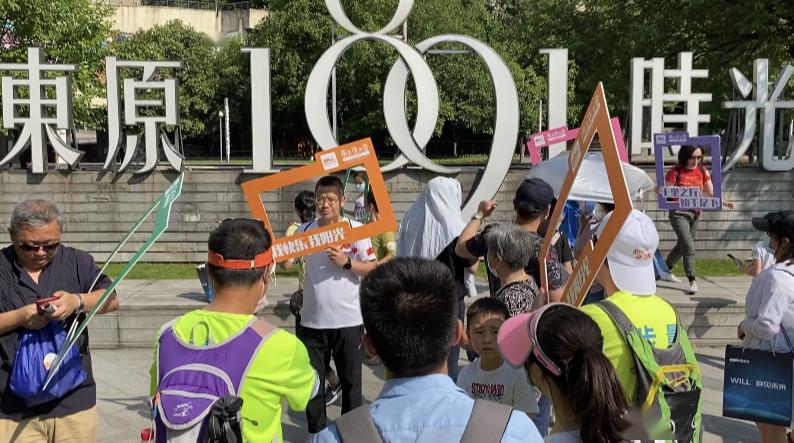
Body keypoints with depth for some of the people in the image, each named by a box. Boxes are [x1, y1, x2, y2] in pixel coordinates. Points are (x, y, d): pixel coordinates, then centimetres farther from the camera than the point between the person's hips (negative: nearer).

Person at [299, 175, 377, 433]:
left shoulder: (356, 229, -5)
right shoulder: (305, 231, 3)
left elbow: (373, 268, -6)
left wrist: (346, 262, -19)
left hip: (348, 320, -2)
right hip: (312, 320, 3)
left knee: (350, 380, 11)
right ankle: (316, 432, 28)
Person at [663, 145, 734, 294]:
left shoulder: (702, 171, 4)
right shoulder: (675, 172, -10)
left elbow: (711, 192, 7)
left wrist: (723, 202, -9)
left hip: (695, 213, 6)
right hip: (679, 213, -6)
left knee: (682, 246, 18)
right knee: (689, 248, -13)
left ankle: (666, 271, 38)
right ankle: (692, 282, -9)